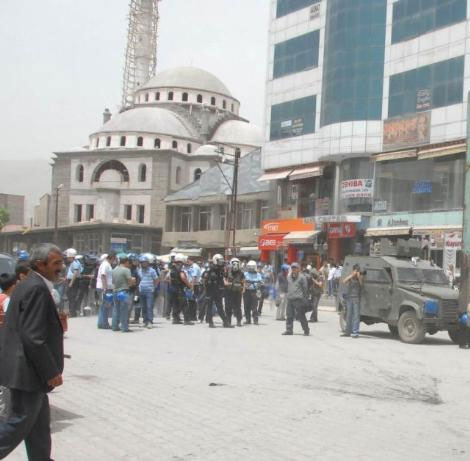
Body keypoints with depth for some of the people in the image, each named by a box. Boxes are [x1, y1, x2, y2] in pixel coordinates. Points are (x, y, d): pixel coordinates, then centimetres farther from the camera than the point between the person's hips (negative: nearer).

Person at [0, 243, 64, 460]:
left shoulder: (28, 285, 13)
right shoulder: (37, 289, -19)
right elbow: (33, 338, -24)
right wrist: (51, 372, -19)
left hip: (27, 368, 10)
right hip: (27, 370, -10)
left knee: (39, 423, 17)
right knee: (19, 423, -1)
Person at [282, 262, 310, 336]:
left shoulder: (302, 277, -5)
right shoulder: (289, 277, 14)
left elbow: (305, 288, -4)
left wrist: (305, 299, -6)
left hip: (298, 299, -6)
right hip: (290, 299, 6)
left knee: (300, 316, -3)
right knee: (289, 315, 5)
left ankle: (306, 330, 9)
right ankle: (289, 330, 12)